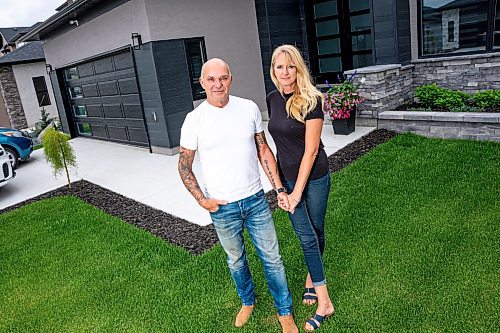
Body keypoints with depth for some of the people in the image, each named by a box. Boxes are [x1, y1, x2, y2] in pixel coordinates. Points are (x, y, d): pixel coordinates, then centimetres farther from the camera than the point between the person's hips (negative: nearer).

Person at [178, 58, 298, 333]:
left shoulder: (249, 108, -4)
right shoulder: (194, 120, -10)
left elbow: (263, 151, 4)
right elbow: (184, 167, -2)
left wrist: (279, 188, 0)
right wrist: (202, 200, -9)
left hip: (256, 199, 1)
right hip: (222, 207, -1)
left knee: (272, 259, 11)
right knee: (236, 261, 20)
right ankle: (247, 302, 47)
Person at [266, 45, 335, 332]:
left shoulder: (311, 100, -15)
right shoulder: (272, 99, 1)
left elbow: (311, 149, -16)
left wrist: (297, 192, -15)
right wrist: (284, 185, 11)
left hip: (314, 177, -4)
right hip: (288, 176, 4)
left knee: (316, 231, 11)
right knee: (306, 236, 6)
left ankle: (311, 279, 32)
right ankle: (324, 302, 18)